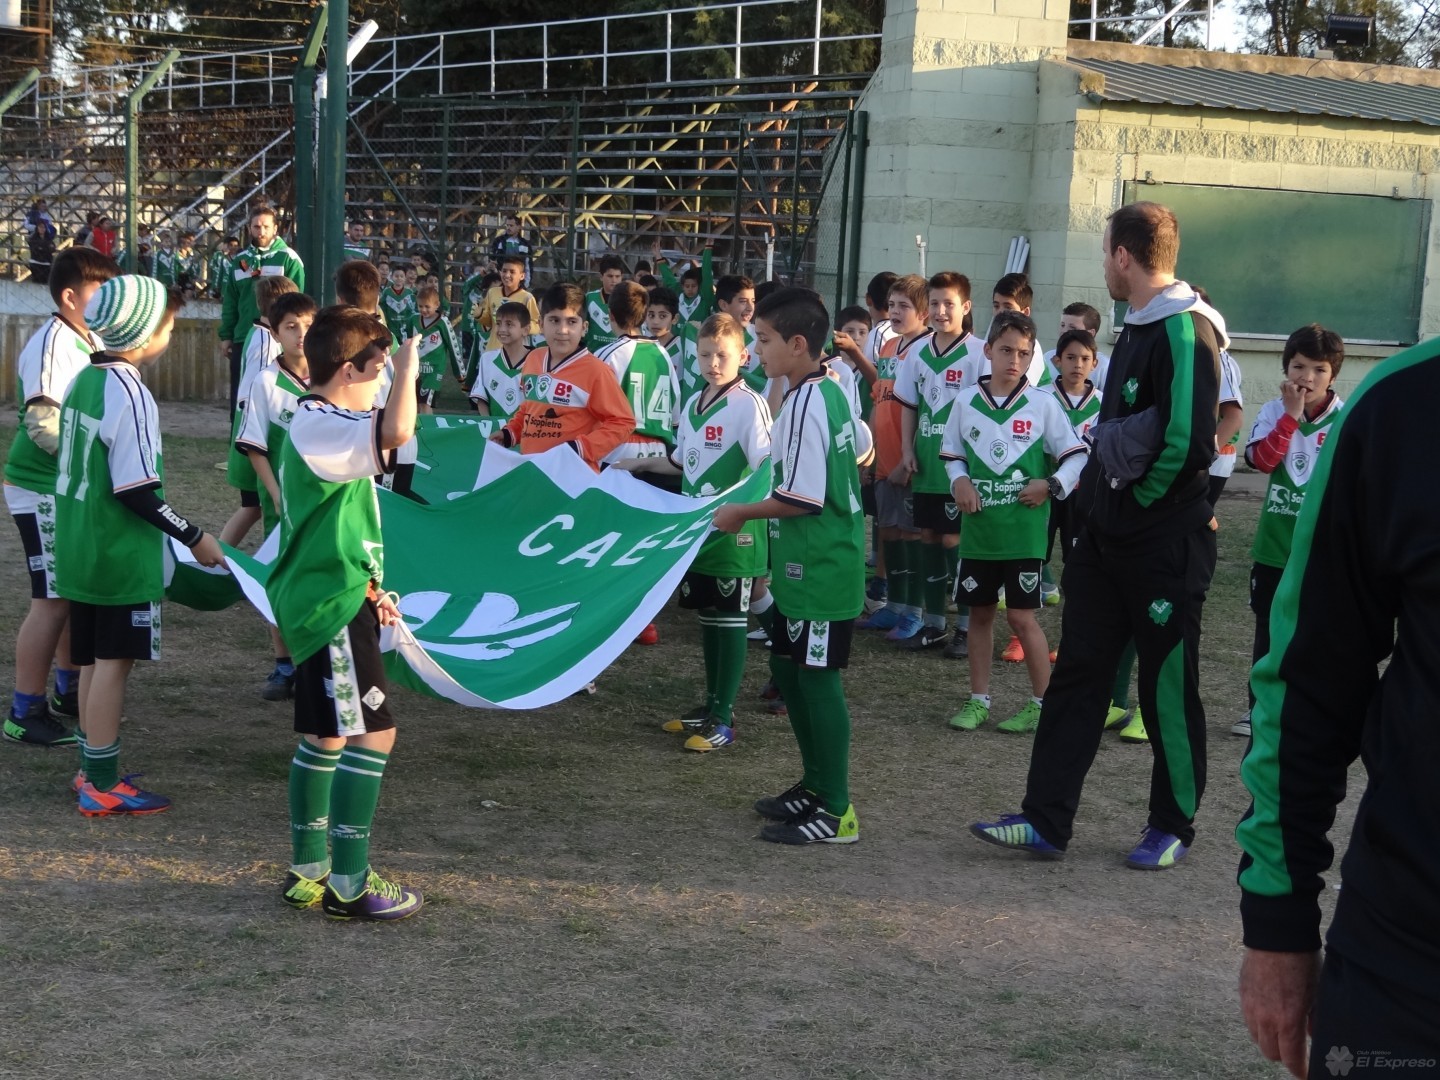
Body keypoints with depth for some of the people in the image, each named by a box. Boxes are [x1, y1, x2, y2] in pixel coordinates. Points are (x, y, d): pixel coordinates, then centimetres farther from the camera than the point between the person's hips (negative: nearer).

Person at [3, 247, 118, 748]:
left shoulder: (93, 342, 11)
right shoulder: (53, 343, -20)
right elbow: (44, 425, -26)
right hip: (42, 491, -9)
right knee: (53, 600, -6)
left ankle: (68, 691, 32)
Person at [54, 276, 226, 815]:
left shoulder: (84, 380, 7)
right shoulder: (129, 395, -19)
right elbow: (137, 493, -22)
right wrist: (195, 537, -13)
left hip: (81, 549, 9)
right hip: (123, 557, -9)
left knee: (96, 661, 15)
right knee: (113, 662, -2)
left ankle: (93, 772, 23)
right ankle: (103, 785, 3)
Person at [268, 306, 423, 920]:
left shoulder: (318, 425, 17)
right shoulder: (320, 428, -18)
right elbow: (397, 432, -38)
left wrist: (368, 589, 22)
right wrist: (407, 367, -21)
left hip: (328, 600, 11)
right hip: (332, 605, -11)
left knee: (326, 738, 16)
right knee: (372, 735, -9)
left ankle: (308, 872, 24)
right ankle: (348, 885, -4)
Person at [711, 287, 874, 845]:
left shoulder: (804, 406, -20)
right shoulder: (832, 392, 9)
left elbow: (800, 499, -23)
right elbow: (862, 450, 25)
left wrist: (742, 512, -10)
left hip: (818, 570, -10)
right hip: (808, 567, 10)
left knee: (818, 678, -4)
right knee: (789, 668, 18)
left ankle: (835, 811, 3)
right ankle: (815, 784, 28)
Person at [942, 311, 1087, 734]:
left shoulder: (1043, 404, -3)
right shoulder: (966, 402, 4)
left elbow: (1076, 456, 1)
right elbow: (952, 453, 14)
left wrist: (1052, 485, -13)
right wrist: (959, 481, -4)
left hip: (1024, 529, -3)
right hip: (978, 527, 3)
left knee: (1021, 616, -2)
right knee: (979, 612, 11)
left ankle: (1042, 703, 11)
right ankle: (979, 700, 21)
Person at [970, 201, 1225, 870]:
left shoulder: (1185, 331, -18)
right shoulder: (1139, 328, 13)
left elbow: (1188, 444, -24)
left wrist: (1137, 499, -11)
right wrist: (1099, 495, 10)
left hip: (1166, 545, -9)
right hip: (1108, 538, 9)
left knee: (1167, 688, 4)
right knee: (1076, 675, 8)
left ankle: (1174, 826, 19)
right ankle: (1046, 820, 12)